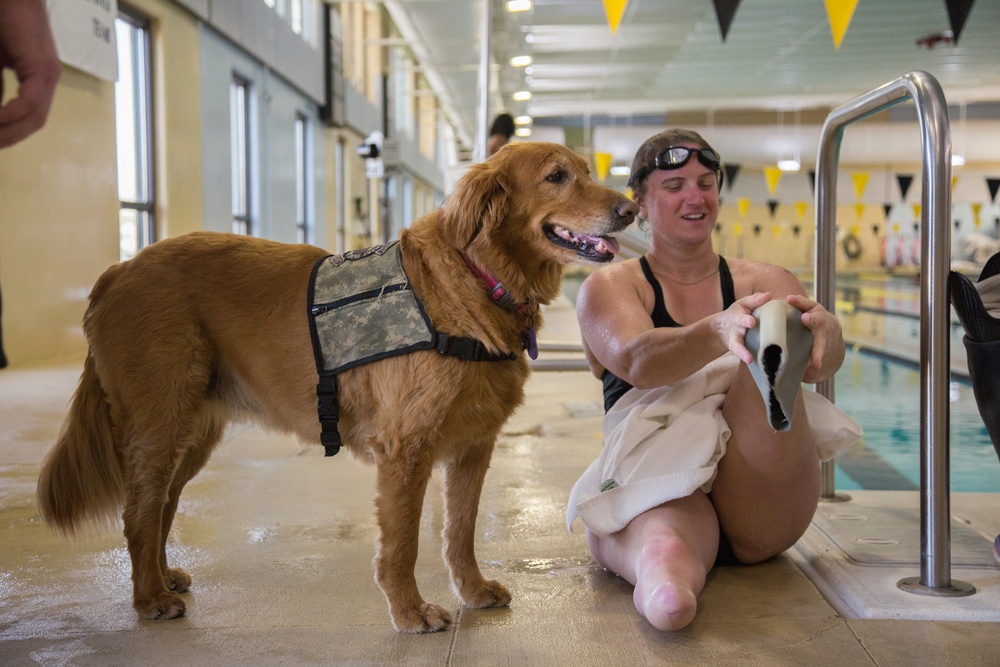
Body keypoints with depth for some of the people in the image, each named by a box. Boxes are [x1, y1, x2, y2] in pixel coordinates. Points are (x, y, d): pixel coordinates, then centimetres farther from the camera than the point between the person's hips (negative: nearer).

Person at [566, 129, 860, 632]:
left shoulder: (764, 283, 15)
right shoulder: (609, 287, 9)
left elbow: (826, 361, -7)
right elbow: (636, 361, -16)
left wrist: (822, 330, -35)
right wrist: (719, 332, -39)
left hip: (762, 514, 5)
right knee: (669, 599, -45)